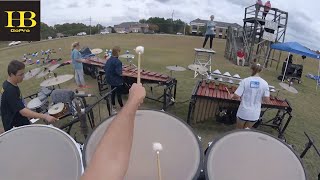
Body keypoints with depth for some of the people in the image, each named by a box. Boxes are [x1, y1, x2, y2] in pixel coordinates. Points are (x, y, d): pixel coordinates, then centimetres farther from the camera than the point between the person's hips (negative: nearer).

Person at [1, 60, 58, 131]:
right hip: (14, 127, -9)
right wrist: (45, 117, -39)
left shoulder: (7, 84, 1)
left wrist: (31, 114, 12)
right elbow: (23, 111, -34)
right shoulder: (10, 91, -29)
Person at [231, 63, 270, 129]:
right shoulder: (265, 83, -7)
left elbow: (236, 96, -18)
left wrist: (233, 96, 4)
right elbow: (267, 100, -7)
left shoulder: (245, 81, -14)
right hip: (255, 114, 2)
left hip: (243, 112, -2)